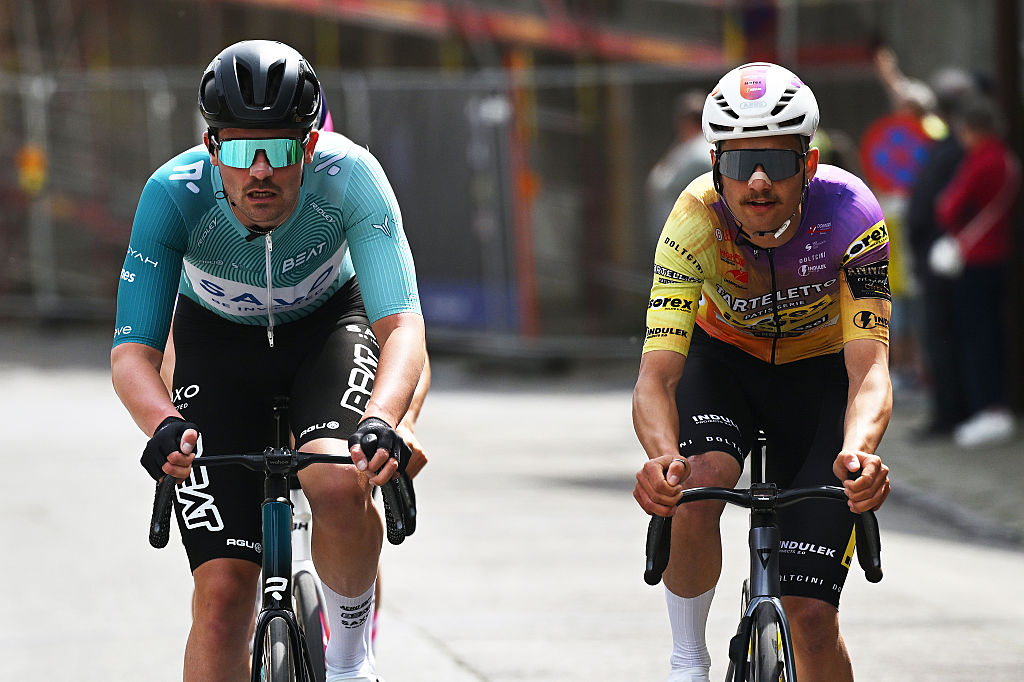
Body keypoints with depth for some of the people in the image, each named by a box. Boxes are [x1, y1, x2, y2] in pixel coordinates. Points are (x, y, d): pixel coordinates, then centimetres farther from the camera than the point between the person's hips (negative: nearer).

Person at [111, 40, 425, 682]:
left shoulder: (350, 177, -32)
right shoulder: (175, 193, -31)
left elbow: (402, 326, -38)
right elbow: (131, 350, -31)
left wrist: (381, 422, -57)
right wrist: (164, 426, -53)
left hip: (327, 328, 0)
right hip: (219, 343, 0)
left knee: (340, 487, -32)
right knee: (223, 594, -11)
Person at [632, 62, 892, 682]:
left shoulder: (849, 213, -31)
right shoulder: (696, 220, -30)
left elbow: (869, 366, -38)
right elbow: (656, 374, -37)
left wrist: (859, 450, -59)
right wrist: (662, 458, -59)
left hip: (819, 375, 0)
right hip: (724, 360, 0)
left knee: (811, 616, -10)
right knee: (694, 491, -34)